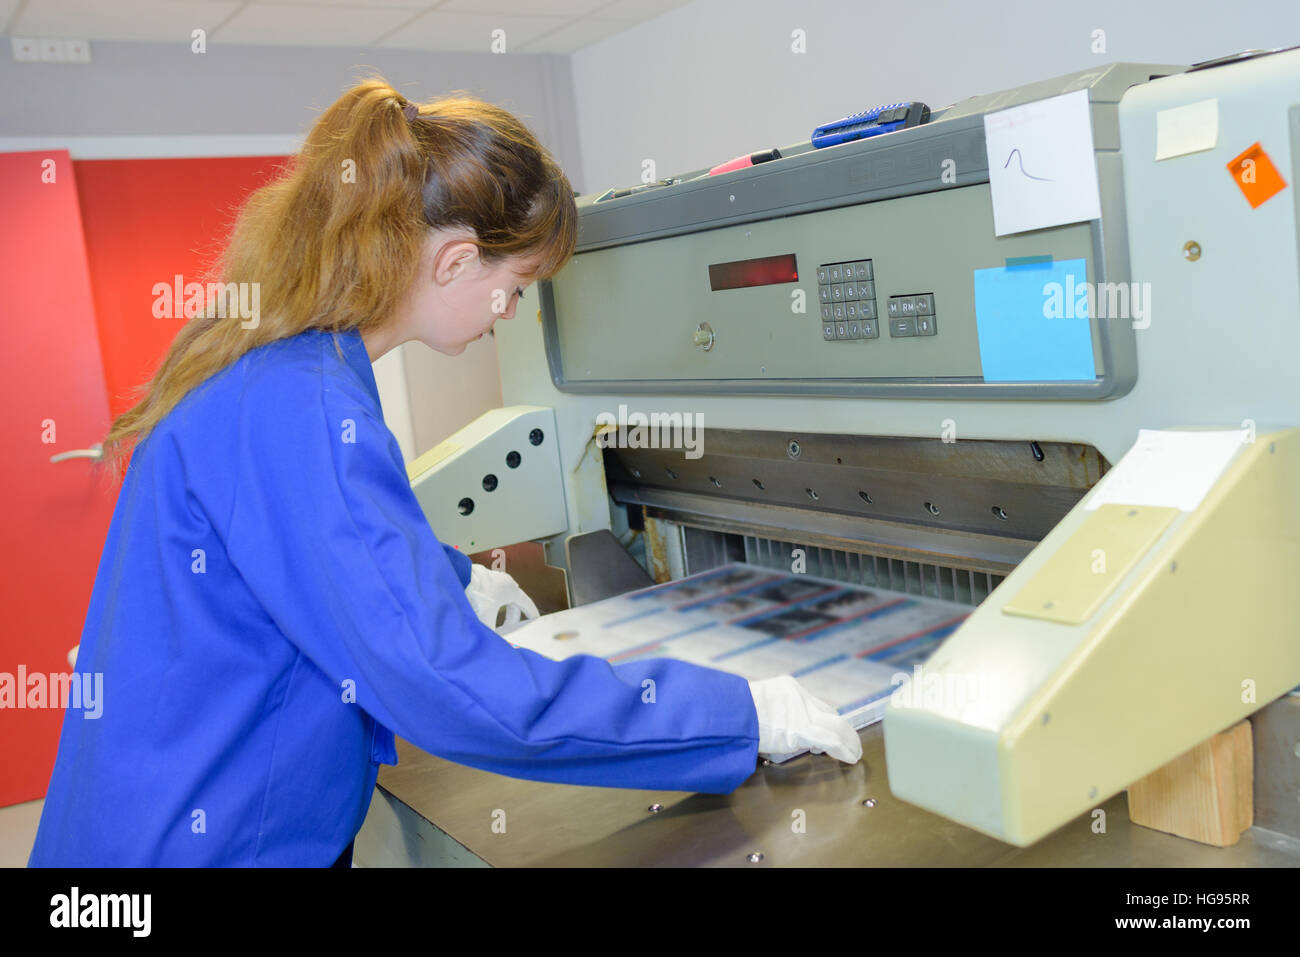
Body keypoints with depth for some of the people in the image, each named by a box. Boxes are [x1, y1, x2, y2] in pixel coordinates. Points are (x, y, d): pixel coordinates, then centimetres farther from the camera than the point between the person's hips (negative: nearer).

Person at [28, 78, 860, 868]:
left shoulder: (258, 367, 1)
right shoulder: (299, 412, -29)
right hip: (214, 842, -9)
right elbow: (456, 689, -33)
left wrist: (449, 577, 30)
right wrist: (749, 715, -26)